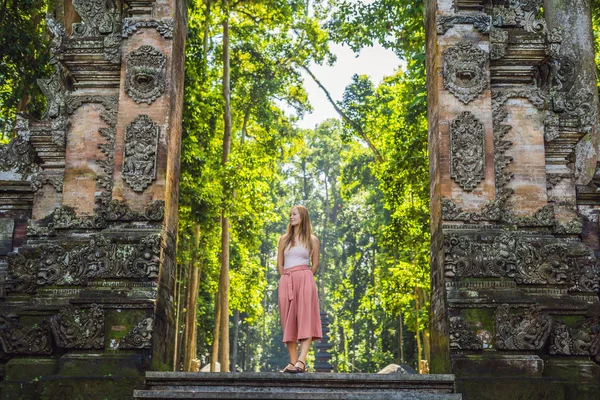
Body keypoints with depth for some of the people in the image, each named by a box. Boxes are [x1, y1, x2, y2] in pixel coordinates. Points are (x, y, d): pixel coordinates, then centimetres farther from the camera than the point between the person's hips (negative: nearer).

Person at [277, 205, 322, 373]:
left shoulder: (312, 239, 9)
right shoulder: (284, 239, 15)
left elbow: (315, 265, 9)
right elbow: (280, 264, 15)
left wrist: (304, 279, 3)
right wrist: (287, 280, 6)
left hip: (305, 280, -3)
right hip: (286, 282, 3)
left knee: (305, 320, -14)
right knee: (289, 321, -1)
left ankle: (301, 361, -24)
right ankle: (293, 362, 0)